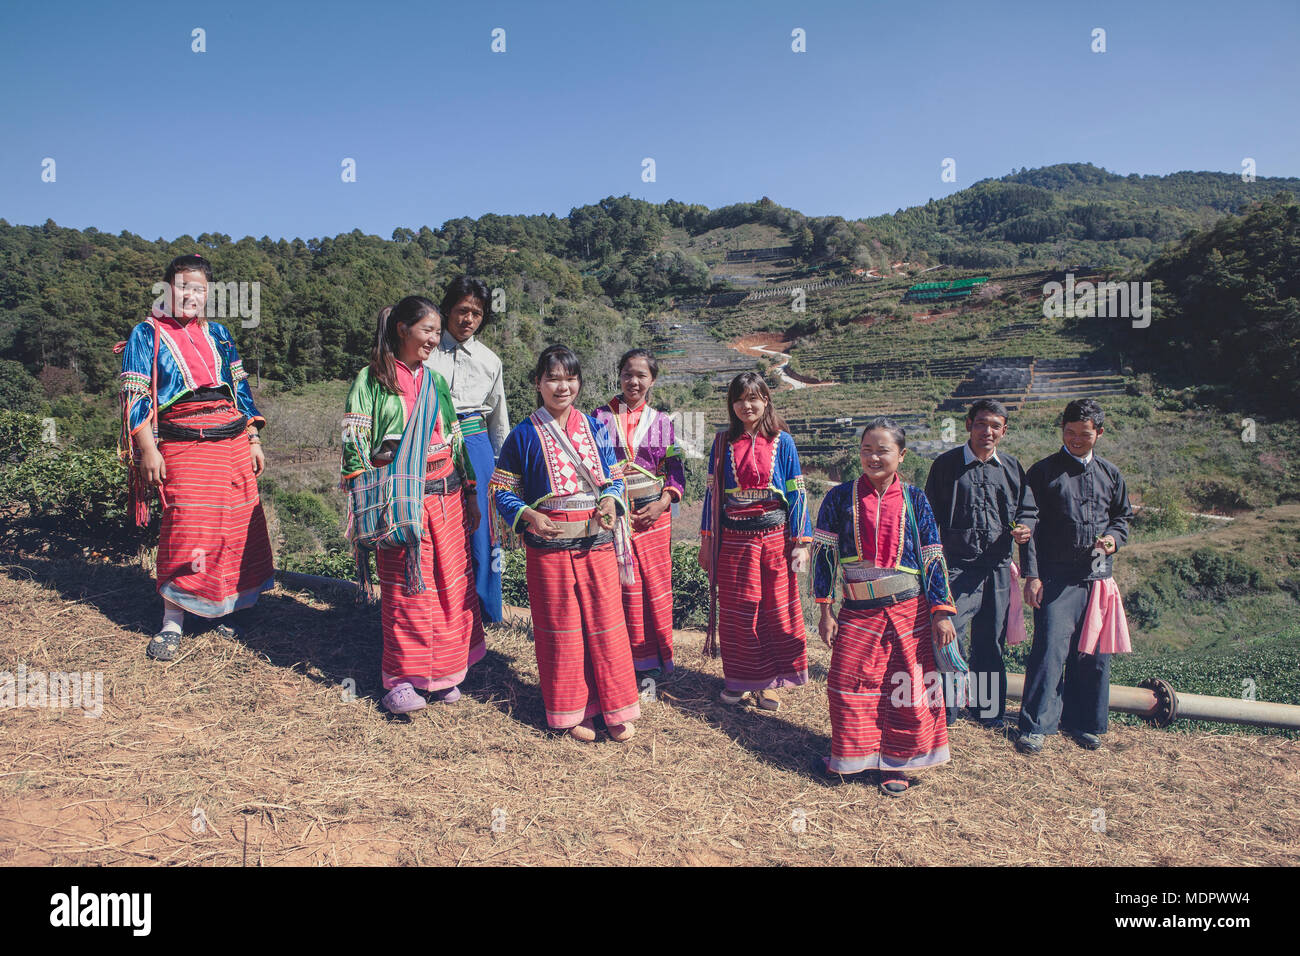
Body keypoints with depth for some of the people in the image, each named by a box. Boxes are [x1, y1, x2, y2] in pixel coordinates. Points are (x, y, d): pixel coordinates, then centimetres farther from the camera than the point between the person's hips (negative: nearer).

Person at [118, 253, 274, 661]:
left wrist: (253, 439, 12)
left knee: (238, 523, 4)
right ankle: (171, 624, 1)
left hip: (233, 442, 4)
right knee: (187, 526, -10)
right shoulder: (146, 335, 4)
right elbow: (136, 396, -2)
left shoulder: (218, 334, 15)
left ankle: (224, 608, 18)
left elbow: (240, 389, 17)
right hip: (183, 448, -4)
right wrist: (148, 449, -10)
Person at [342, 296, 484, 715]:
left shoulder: (435, 380, 15)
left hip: (446, 493, 5)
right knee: (407, 586, -3)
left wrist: (470, 493, 16)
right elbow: (354, 443, -4)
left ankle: (443, 670, 19)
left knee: (452, 581, 6)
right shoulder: (371, 380, -1)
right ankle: (401, 679, 9)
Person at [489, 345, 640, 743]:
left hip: (598, 543, 2)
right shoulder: (524, 435, -1)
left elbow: (615, 478, 13)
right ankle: (572, 711, 21)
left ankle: (615, 708, 19)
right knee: (562, 629, 6)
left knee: (606, 624, 6)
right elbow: (503, 491, 2)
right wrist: (528, 515, -16)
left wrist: (611, 501, -9)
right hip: (548, 546, -2)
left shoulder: (596, 429, 8)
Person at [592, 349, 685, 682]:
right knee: (625, 586, -1)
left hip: (653, 514, 1)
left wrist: (662, 503, -7)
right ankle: (642, 661, 13)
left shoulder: (661, 422, 8)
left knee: (656, 584, 3)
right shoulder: (601, 417, 5)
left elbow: (676, 471, 6)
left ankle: (656, 660, 18)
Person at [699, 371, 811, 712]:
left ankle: (770, 681, 19)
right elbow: (712, 492, 8)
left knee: (777, 610, 4)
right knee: (736, 611, 6)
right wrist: (706, 540, 5)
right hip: (734, 540, 1)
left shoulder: (782, 442, 0)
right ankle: (739, 678, 23)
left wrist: (801, 543, -4)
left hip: (775, 539, -1)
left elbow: (797, 493, 1)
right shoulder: (723, 442, 4)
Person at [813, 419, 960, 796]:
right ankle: (853, 754, 29)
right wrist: (826, 610, -1)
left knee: (908, 686, 6)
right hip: (857, 610, 0)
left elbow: (933, 557, 3)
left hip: (909, 609, 0)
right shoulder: (840, 499, 0)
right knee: (850, 687, 7)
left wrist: (941, 612, -1)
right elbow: (825, 554, 2)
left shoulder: (914, 500, 2)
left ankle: (895, 761, 24)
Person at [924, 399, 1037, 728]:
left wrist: (1025, 528, -4)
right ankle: (943, 710, 4)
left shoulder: (1011, 467, 10)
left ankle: (987, 708, 28)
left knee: (991, 641, 12)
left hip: (998, 568, 4)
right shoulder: (947, 464, 0)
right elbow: (931, 515, 2)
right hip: (957, 566, -4)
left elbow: (1028, 509, 19)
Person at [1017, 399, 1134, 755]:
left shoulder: (1110, 474, 14)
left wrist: (1113, 537, -1)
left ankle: (1083, 722, 22)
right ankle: (1035, 726, -3)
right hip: (1056, 577, -4)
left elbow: (1122, 516, 24)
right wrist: (1032, 574, -9)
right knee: (1051, 648, -10)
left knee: (1094, 652, 7)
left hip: (1099, 576, 4)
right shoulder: (1044, 471, 2)